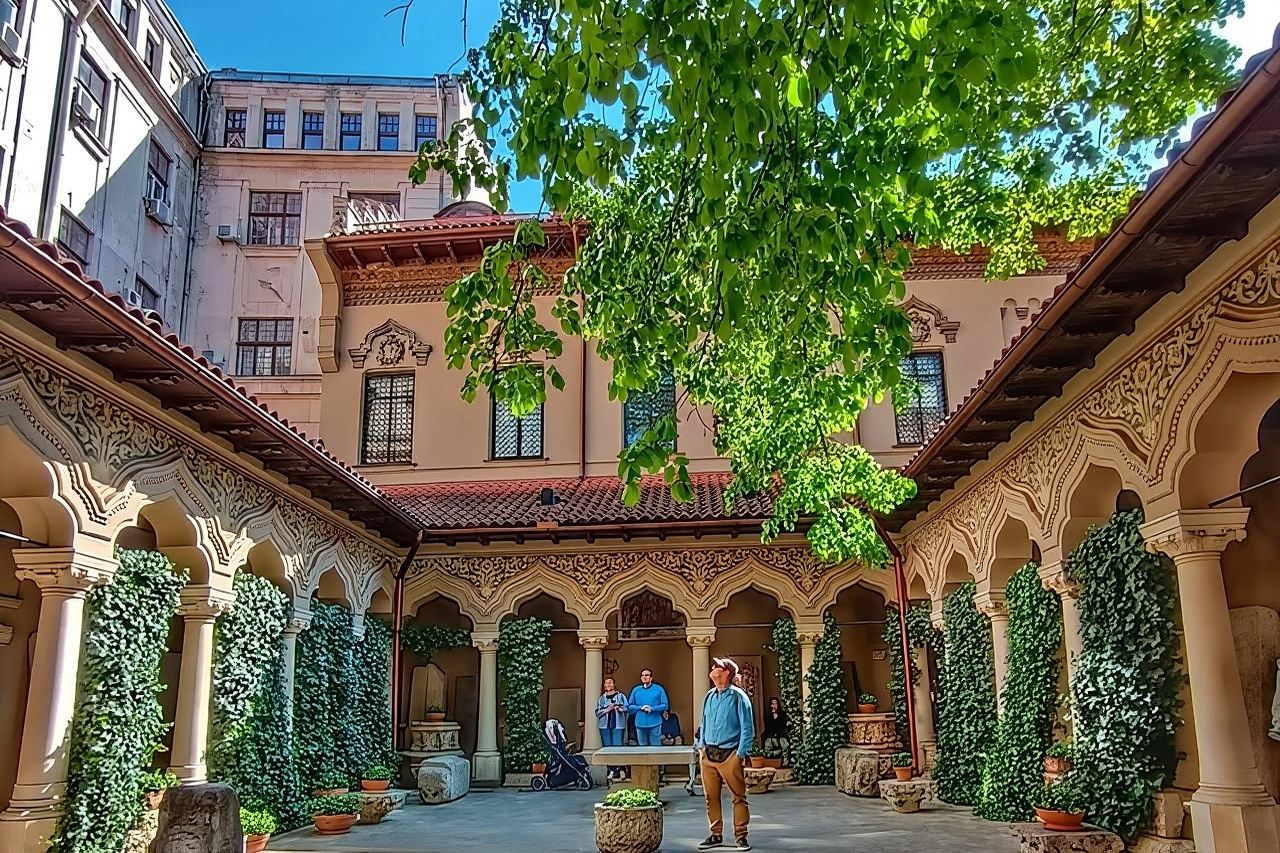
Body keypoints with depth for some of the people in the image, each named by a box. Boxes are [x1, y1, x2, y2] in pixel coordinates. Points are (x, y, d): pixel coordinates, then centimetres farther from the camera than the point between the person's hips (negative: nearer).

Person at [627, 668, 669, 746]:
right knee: (643, 747, 8)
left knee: (656, 747, -2)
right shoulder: (636, 690, 9)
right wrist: (641, 708, -9)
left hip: (655, 725, -2)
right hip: (640, 725, 3)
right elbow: (630, 706, 8)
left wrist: (652, 709, -14)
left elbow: (665, 705, 0)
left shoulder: (658, 689, 2)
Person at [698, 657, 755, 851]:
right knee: (711, 797, 9)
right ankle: (716, 835, 21)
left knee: (738, 797, 1)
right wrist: (703, 746, 12)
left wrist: (741, 754, -11)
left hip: (729, 755, -5)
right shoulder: (709, 696, 10)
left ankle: (740, 836, 10)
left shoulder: (738, 696, -7)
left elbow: (747, 728, -7)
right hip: (708, 755, 6)